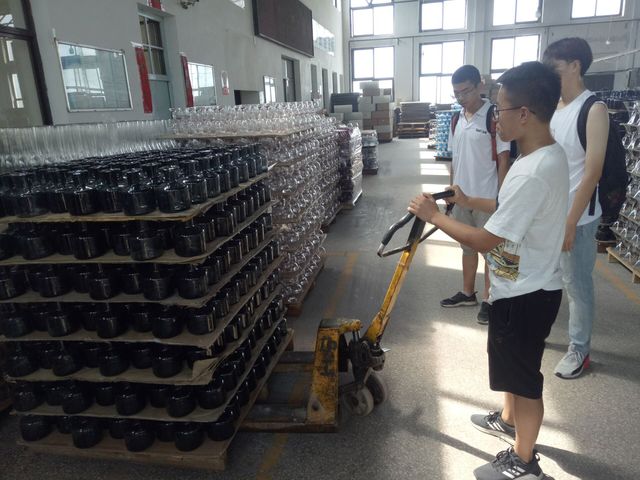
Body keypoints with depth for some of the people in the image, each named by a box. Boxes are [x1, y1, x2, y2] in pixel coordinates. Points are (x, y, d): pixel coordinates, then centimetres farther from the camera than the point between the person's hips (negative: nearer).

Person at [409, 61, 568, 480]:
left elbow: (486, 241, -28)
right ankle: (509, 421, 52)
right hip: (525, 287, 10)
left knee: (524, 376, 9)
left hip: (526, 295, -10)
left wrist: (434, 215, -17)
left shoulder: (533, 172, -30)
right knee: (512, 364, 28)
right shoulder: (550, 154, 2)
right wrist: (470, 202, 13)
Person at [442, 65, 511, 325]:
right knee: (468, 246, 17)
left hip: (487, 198, -6)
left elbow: (503, 161, -12)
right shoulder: (457, 120, 7)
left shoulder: (495, 117, -12)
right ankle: (467, 293, 32)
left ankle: (488, 300, 20)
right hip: (462, 197, 6)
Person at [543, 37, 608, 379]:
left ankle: (579, 350, 24)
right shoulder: (551, 108, 6)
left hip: (575, 216, -6)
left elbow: (592, 173, -16)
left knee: (576, 285, 7)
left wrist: (570, 223, -17)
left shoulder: (594, 110, -14)